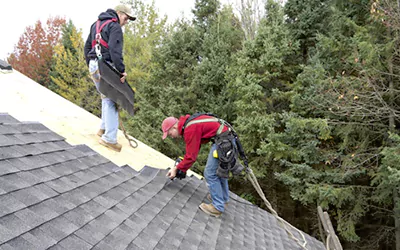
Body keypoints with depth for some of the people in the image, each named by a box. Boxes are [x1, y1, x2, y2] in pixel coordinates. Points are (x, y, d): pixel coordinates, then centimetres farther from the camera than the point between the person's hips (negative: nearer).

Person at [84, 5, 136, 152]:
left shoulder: (96, 24, 20)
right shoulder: (115, 26, -8)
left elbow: (87, 46, 23)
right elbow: (115, 50, -20)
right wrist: (122, 70, -20)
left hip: (94, 66, 9)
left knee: (106, 98, 21)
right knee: (111, 100, -8)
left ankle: (104, 128, 25)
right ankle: (109, 138, -11)